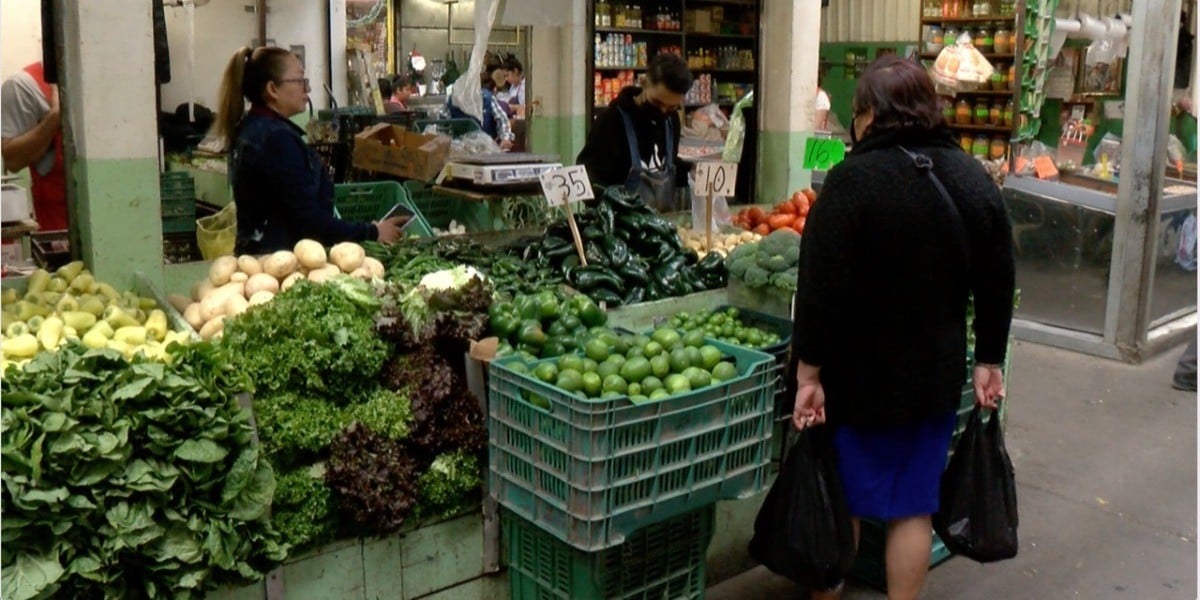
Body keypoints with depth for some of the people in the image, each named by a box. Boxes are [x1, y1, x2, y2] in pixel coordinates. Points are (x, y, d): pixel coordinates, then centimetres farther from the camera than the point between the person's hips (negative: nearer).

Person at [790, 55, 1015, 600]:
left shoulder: (853, 181, -17)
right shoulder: (975, 181, 2)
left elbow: (821, 289, -20)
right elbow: (998, 285, 7)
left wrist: (808, 374, -13)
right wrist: (988, 362, 16)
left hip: (859, 376, -4)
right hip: (937, 376, 5)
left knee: (841, 500, 13)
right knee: (913, 506, 14)